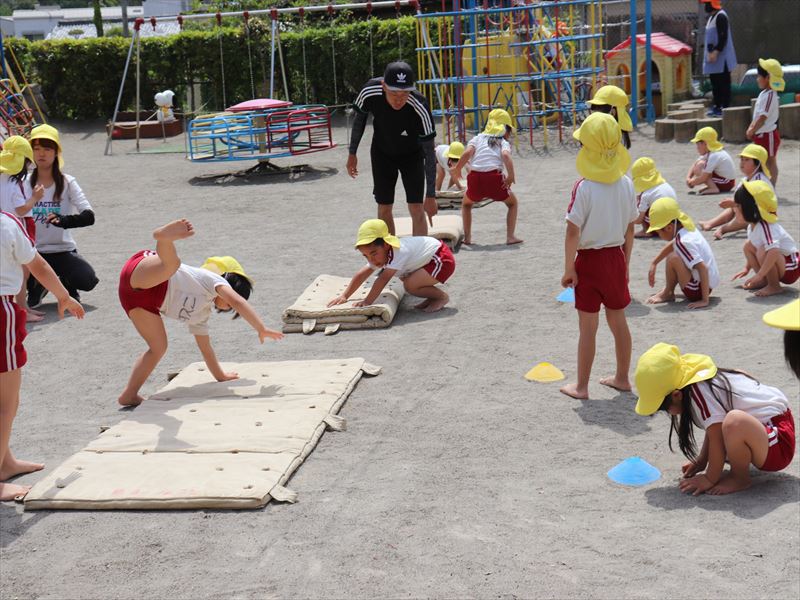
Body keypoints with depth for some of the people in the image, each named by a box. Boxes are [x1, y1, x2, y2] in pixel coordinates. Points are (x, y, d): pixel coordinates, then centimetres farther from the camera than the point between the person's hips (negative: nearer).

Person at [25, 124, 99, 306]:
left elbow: (89, 216, -15)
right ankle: (37, 287, 10)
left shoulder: (67, 182, -2)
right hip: (33, 251, 1)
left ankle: (67, 286, 13)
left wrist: (64, 220, -34)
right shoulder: (24, 184, 3)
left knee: (88, 280, -28)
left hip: (63, 250, -1)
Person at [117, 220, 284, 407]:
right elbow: (237, 301, -12)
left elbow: (205, 348, 35)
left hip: (142, 296, 8)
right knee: (172, 262, -38)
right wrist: (261, 329, -13)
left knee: (159, 348, 6)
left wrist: (221, 376, 39)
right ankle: (163, 236, -69)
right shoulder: (214, 280, 6)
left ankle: (129, 395, 1)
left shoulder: (201, 314, 28)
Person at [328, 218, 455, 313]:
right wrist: (344, 296, -10)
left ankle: (442, 297, -3)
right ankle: (433, 296, 17)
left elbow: (383, 279, -37)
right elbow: (361, 275, -3)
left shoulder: (399, 252, -32)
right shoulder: (380, 253, -4)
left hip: (442, 259, -10)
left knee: (410, 285, -24)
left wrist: (367, 301, -39)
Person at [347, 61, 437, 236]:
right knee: (384, 208, 5)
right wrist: (352, 153, 2)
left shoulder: (419, 108, -37)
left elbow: (429, 152, -29)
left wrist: (431, 195, -29)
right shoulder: (370, 92, -30)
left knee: (416, 209, -9)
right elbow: (360, 119, -6)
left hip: (412, 155, -2)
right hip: (382, 153, 2)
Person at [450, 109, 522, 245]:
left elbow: (467, 152, 1)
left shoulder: (478, 138, 21)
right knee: (513, 203, 25)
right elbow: (506, 155, -8)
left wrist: (457, 169, 12)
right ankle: (510, 237, 13)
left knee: (466, 204, 34)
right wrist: (511, 175, -12)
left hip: (475, 177, 2)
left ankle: (467, 237, 24)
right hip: (494, 177, -2)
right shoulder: (504, 142, 16)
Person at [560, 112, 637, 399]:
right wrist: (625, 263, 15)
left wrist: (568, 268, -10)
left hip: (589, 260, -5)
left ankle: (581, 386, 13)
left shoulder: (584, 187, -18)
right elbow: (630, 229, 5)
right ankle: (622, 378, 30)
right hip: (616, 257, 5)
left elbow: (573, 231, -18)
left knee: (588, 327, 3)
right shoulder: (626, 184, -2)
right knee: (618, 320, 18)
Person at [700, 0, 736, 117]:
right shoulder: (711, 17, 16)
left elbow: (723, 37, -21)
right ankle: (717, 106, 20)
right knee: (715, 82, 13)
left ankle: (725, 107, -5)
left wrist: (716, 52, -25)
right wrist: (709, 52, 19)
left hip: (721, 58, -10)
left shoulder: (721, 16, -14)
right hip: (713, 57, 10)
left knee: (723, 83, -6)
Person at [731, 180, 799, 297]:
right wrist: (747, 268, 18)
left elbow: (774, 250, -43)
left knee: (763, 252, -33)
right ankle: (764, 281, 9)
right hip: (776, 261, 9)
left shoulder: (765, 227, -30)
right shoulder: (752, 226, 0)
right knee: (748, 245, 7)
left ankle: (774, 286, -14)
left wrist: (759, 275, -43)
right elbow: (753, 248, 17)